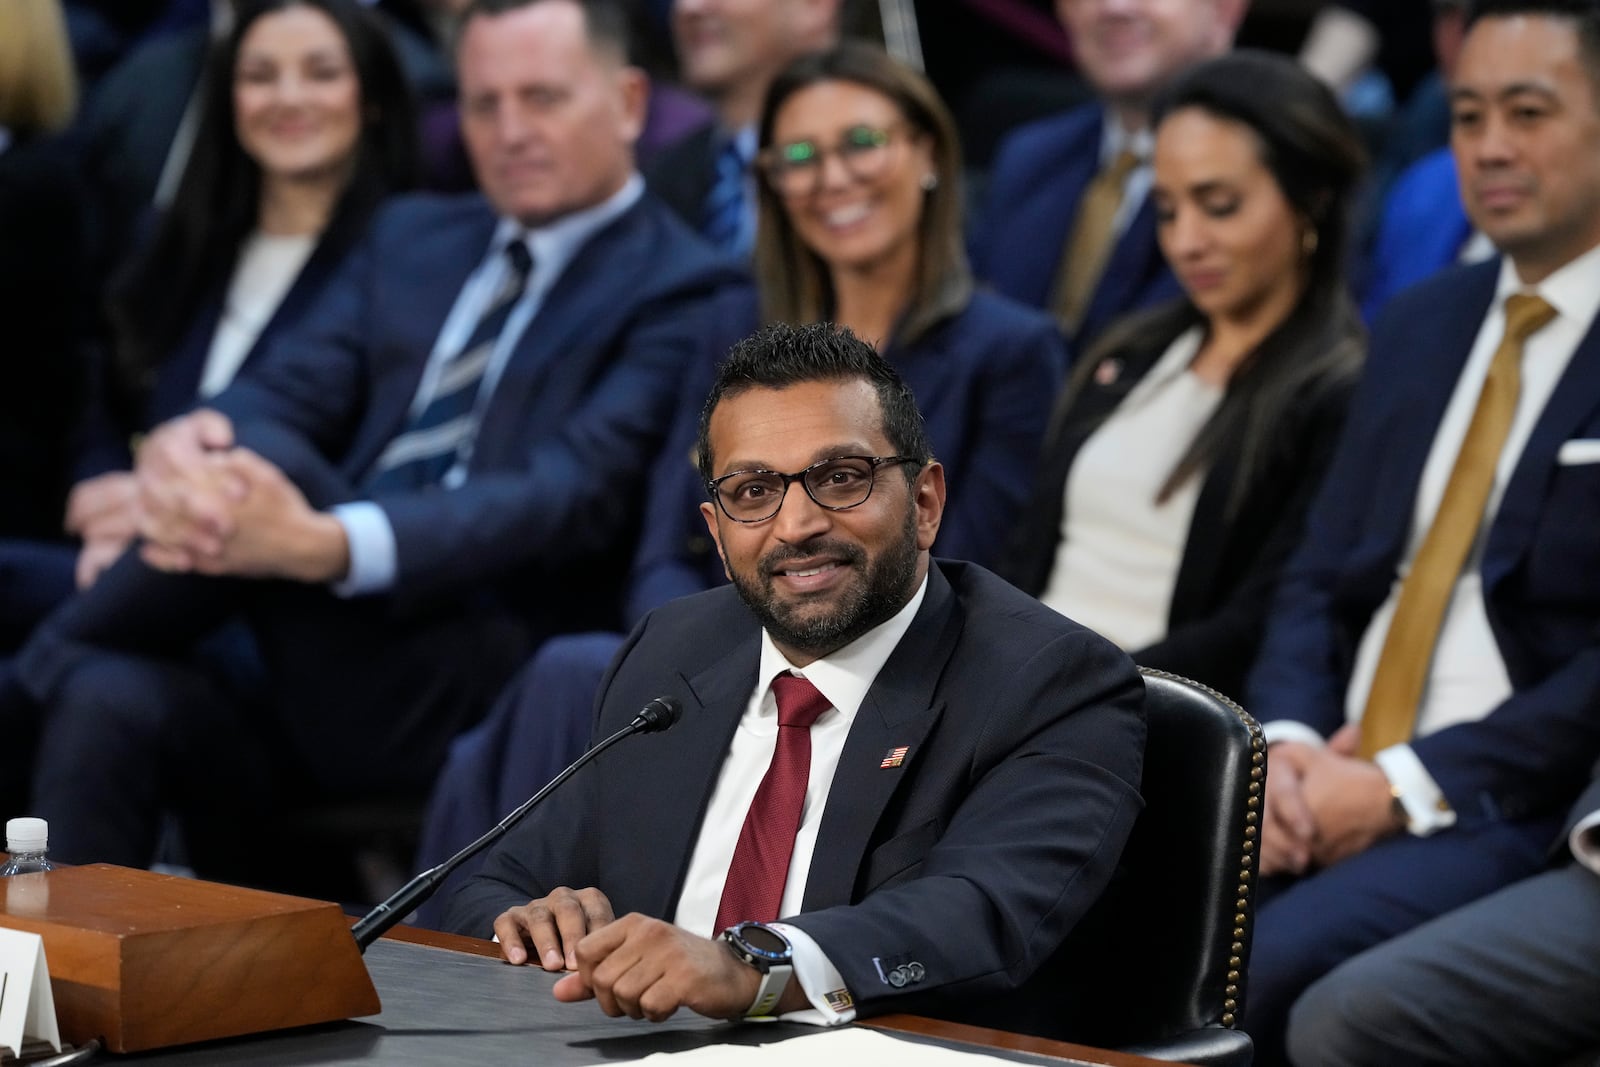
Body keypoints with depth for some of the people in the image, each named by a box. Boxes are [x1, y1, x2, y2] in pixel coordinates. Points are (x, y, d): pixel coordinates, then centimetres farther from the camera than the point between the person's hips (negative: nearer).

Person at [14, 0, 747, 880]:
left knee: (281, 468, -26)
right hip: (317, 683, 6)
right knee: (107, 706, -24)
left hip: (477, 699, -6)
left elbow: (572, 496, -14)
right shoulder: (411, 238, 22)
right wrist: (183, 446, -18)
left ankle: (45, 673, -6)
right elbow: (287, 390, 9)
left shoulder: (681, 294, 1)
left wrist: (328, 545, -30)